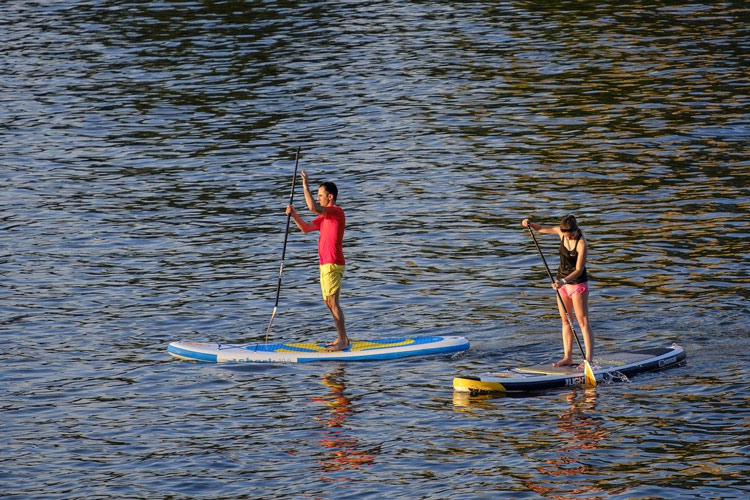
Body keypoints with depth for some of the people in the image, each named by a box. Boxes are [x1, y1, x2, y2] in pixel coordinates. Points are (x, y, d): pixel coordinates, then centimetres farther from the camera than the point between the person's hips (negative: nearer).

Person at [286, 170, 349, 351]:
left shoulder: (337, 212, -13)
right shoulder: (325, 216, 18)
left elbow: (313, 207, -27)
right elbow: (306, 228, 18)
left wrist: (305, 186, -21)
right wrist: (294, 214, 3)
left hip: (333, 264, -10)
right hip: (325, 264, 10)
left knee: (333, 302, -11)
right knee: (328, 302, 14)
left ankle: (342, 341, -8)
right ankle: (342, 338, 21)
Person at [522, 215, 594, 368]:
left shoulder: (581, 243, -25)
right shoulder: (561, 232, -6)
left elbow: (579, 270, -25)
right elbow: (540, 229, 8)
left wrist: (564, 281, -37)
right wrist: (529, 224, -12)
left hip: (578, 282, -7)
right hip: (562, 281, 7)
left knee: (583, 321, -7)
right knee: (565, 321, 10)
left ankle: (589, 359, -8)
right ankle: (567, 357, 16)